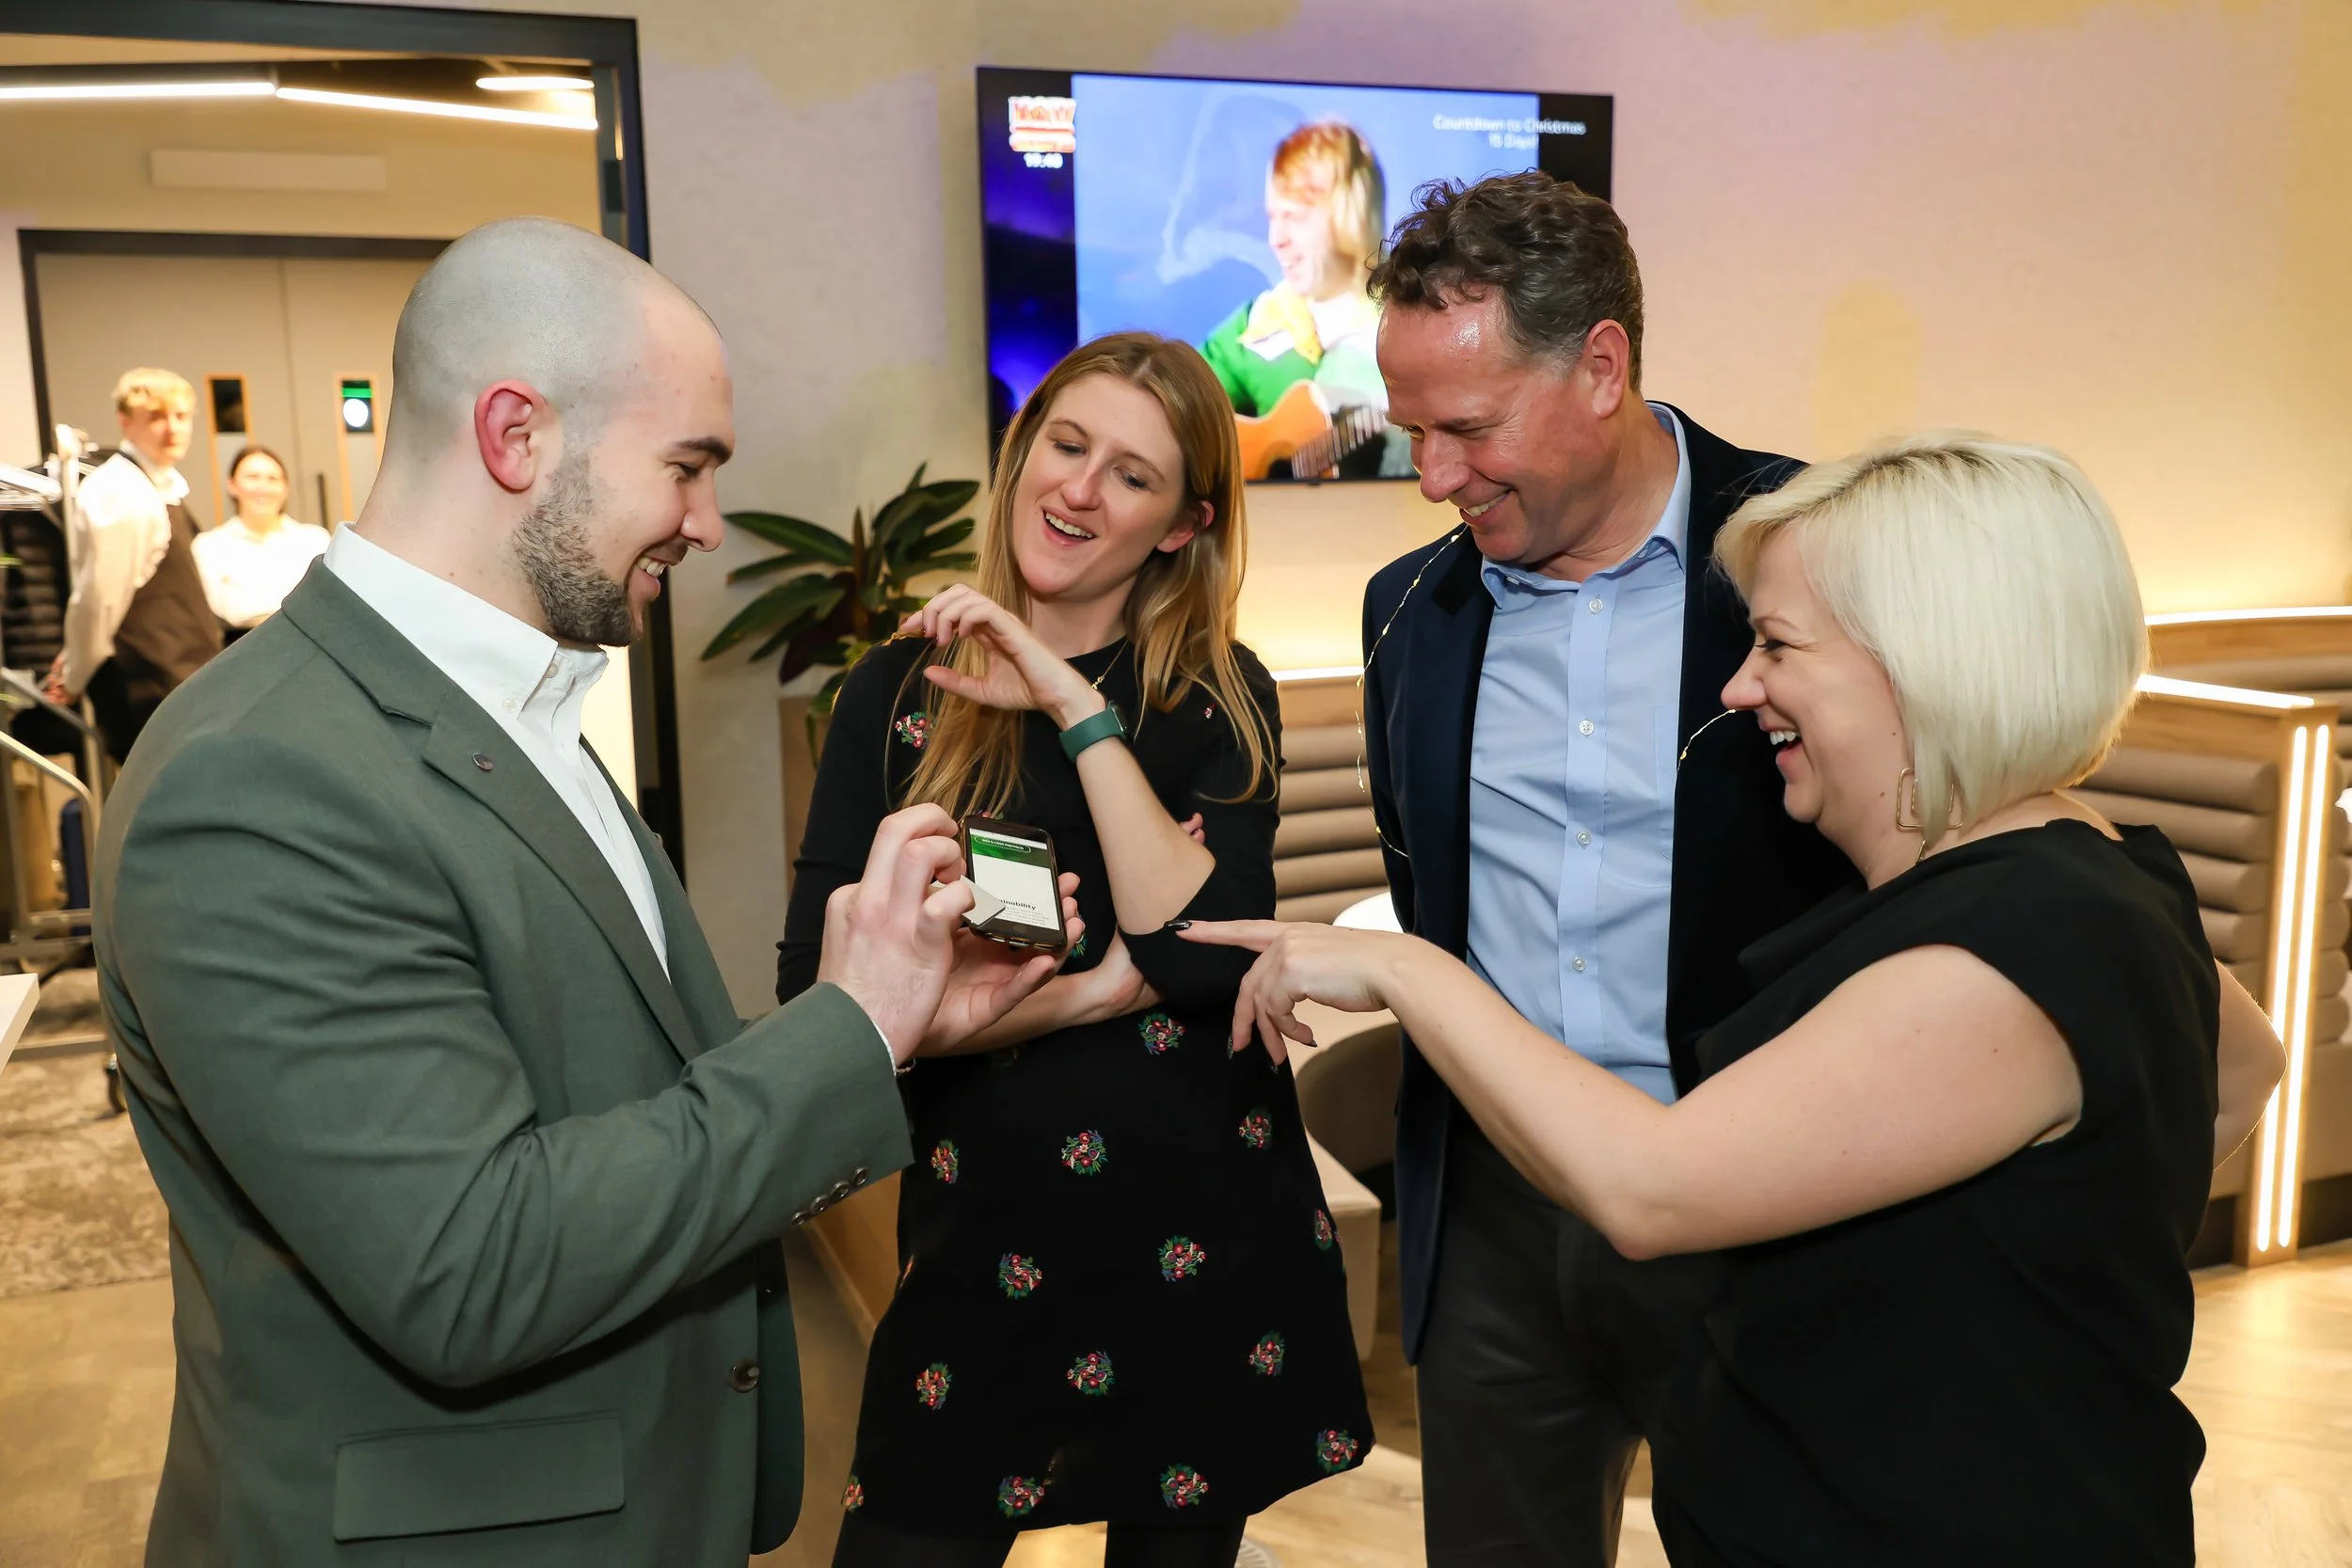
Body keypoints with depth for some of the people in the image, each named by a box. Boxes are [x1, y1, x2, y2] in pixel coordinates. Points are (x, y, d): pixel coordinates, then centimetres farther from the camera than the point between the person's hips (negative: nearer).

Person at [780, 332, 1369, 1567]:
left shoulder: (1220, 698, -2)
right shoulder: (899, 691, -2)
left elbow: (1206, 955, -18)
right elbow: (819, 997, -9)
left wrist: (1079, 710, -19)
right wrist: (1100, 990, -17)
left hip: (1206, 1240, 1)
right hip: (980, 1241, 0)